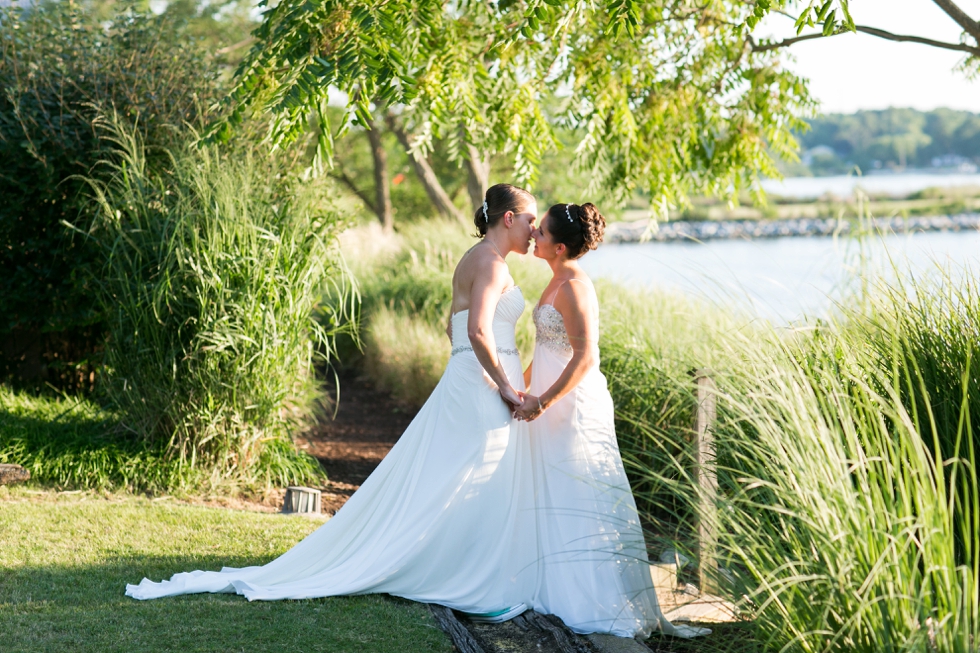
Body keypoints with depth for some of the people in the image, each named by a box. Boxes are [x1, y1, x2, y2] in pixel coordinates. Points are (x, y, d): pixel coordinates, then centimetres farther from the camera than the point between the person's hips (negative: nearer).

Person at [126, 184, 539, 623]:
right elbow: (478, 330, -26)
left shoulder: (475, 260, 17)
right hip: (485, 391, -10)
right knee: (483, 488, -6)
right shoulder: (490, 262, -14)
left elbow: (455, 327, 25)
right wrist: (505, 386, -19)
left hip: (471, 387, 10)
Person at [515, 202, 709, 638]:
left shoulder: (573, 287, -20)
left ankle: (601, 601, 1)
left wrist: (544, 401, -26)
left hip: (574, 405, -10)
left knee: (578, 499, -5)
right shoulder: (559, 280, 10)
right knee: (552, 496, 15)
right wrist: (522, 387, 24)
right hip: (552, 401, 10)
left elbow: (584, 357, -26)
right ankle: (559, 587, 26)